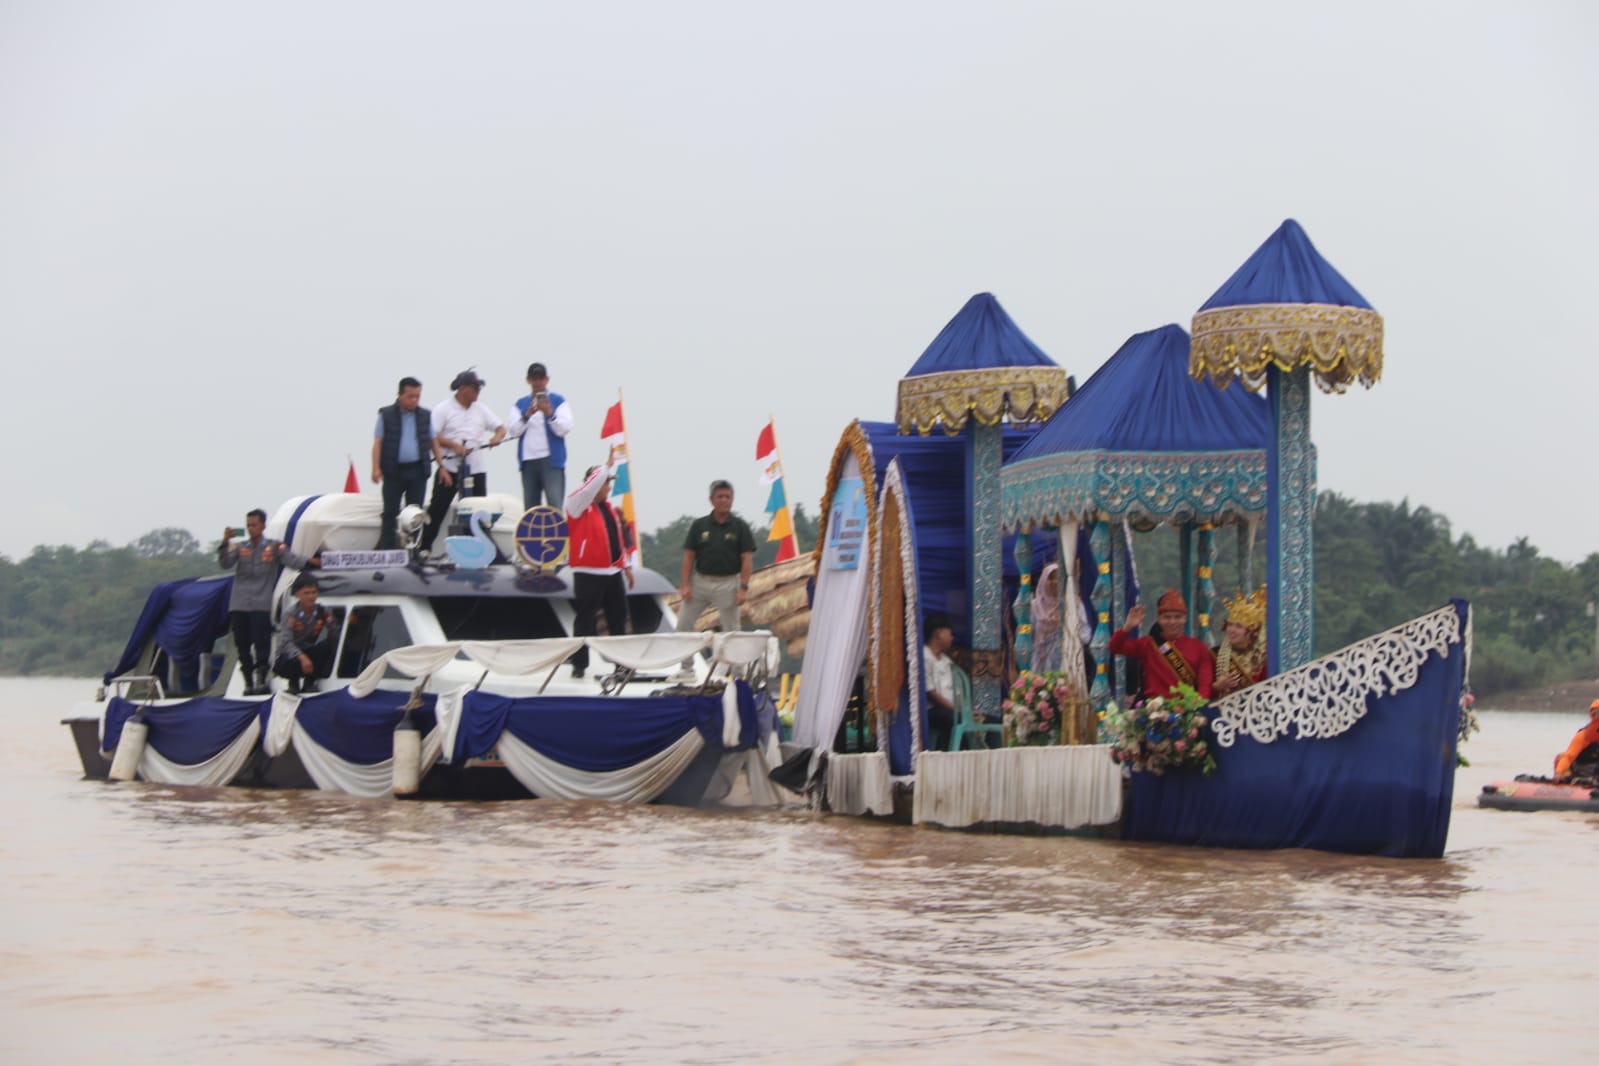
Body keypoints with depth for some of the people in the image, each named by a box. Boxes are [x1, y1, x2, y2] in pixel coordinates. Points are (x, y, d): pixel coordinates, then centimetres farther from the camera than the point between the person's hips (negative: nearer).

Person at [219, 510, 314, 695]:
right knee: (242, 645, 5)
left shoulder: (274, 547, 5)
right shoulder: (239, 547, 11)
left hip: (261, 605, -3)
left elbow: (292, 560, -9)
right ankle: (248, 683, 13)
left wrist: (308, 563, -29)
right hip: (238, 605, 3)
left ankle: (261, 681, -4)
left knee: (261, 644, -10)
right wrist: (225, 543, -17)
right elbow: (225, 564, -2)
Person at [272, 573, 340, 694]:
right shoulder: (290, 614, -15)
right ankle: (293, 682, 1)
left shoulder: (323, 612, -5)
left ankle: (309, 682, -9)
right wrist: (302, 657, -41)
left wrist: (331, 624, -26)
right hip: (290, 656, -4)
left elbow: (336, 638, -6)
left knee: (327, 644, -26)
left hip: (309, 654, 4)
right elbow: (285, 642, -26)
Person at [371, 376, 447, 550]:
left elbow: (433, 442, 13)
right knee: (390, 512, 1)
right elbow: (378, 442, -2)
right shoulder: (386, 415, 1)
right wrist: (376, 468, -11)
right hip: (393, 472, -2)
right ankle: (387, 550, 3)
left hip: (417, 472, 2)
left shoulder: (425, 416, 9)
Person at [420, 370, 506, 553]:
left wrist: (497, 437, -10)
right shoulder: (443, 409, -2)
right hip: (449, 467, -4)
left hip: (476, 468, 4)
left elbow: (500, 428, 13)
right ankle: (424, 547, 3)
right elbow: (432, 437, -8)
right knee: (437, 509, -2)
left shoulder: (481, 409, 12)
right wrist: (454, 445, -20)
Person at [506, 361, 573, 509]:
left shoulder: (559, 401, 6)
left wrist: (549, 413, -21)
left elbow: (564, 429, -5)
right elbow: (512, 431, 3)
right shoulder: (521, 404, 13)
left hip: (551, 461, -3)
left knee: (555, 506, -13)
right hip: (528, 462, 3)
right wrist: (527, 415, -14)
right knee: (530, 508, 3)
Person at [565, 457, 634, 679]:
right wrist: (608, 466, -24)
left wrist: (627, 565, 20)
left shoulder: (608, 507, 16)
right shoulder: (578, 504, -7)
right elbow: (590, 486, -27)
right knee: (586, 620, -3)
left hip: (613, 572, 7)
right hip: (589, 574, -7)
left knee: (618, 619, 12)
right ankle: (579, 664, 3)